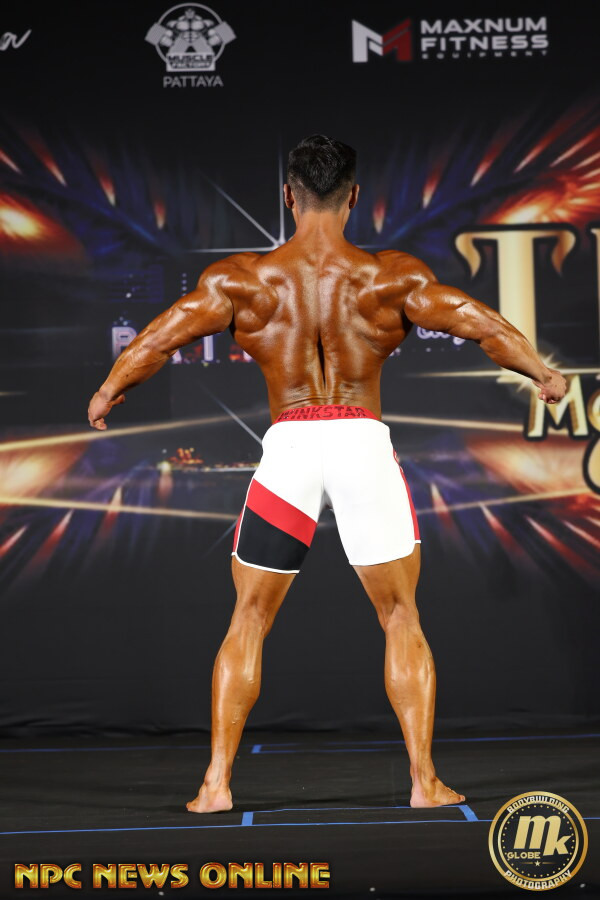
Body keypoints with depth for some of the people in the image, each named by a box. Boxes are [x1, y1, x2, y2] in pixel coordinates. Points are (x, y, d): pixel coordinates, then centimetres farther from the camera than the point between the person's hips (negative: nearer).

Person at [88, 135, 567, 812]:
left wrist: (107, 393, 20)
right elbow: (483, 326, 2)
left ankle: (217, 783, 12)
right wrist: (543, 376, 17)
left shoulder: (241, 278, 2)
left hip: (288, 445, 0)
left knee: (247, 624, 14)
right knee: (401, 621, 12)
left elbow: (159, 337, 3)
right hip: (364, 440, 0)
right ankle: (424, 780, 12)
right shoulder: (393, 277, 1)